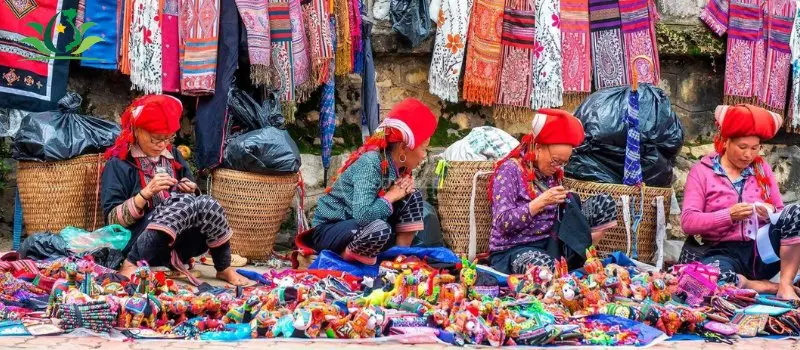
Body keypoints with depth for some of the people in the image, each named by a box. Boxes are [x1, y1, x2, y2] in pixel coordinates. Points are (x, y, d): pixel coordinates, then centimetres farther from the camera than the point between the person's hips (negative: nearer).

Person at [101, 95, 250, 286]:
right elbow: (112, 219, -10)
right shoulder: (119, 164, -2)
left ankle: (224, 269, -10)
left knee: (207, 204, -24)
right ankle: (132, 265, -32)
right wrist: (147, 192, -21)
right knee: (187, 205, -32)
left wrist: (190, 190, -1)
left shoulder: (173, 157, 15)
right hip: (141, 246, -5)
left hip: (178, 245, 5)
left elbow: (192, 202, 22)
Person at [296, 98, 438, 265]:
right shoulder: (370, 163, -26)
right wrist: (391, 196, -21)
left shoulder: (398, 166, -2)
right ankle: (345, 257, -10)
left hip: (359, 227, 9)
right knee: (379, 229, -37)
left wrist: (405, 187, -12)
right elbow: (362, 215, -37)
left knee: (412, 197, 0)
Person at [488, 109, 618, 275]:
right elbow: (503, 223, -19)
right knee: (545, 267, -45)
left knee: (604, 203, -2)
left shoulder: (552, 173, 11)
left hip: (550, 242, 7)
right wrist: (541, 202, -26)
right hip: (512, 250, -7)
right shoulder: (510, 170, -11)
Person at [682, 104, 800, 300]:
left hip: (763, 251, 3)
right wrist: (729, 215, -20)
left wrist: (771, 214, -12)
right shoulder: (702, 171, 4)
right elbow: (688, 222, -7)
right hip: (725, 252, -3)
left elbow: (780, 213, 12)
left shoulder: (762, 169, 16)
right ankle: (766, 287, -18)